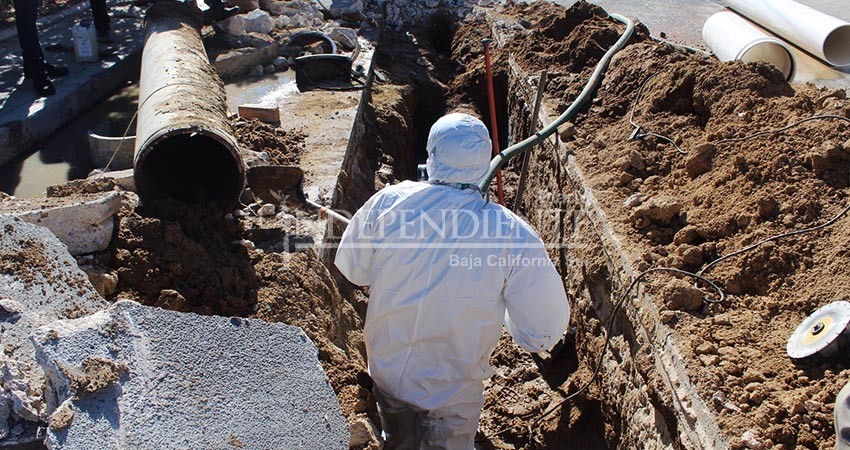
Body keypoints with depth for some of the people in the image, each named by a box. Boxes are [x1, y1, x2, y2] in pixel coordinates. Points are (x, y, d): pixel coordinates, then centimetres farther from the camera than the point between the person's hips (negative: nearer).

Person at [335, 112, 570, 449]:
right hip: (451, 395, -2)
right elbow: (543, 335, -20)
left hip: (386, 373, 3)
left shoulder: (388, 201, -20)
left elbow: (352, 269, -4)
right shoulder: (513, 235, -25)